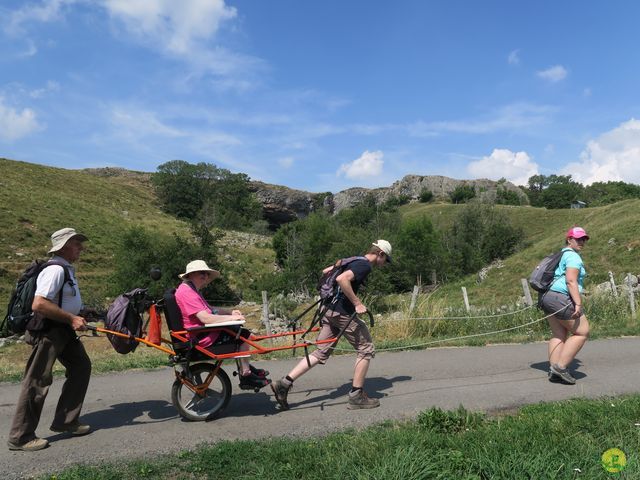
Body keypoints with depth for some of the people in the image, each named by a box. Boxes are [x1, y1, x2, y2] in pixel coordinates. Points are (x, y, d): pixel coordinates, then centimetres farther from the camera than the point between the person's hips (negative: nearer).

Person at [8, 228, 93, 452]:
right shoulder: (55, 270, -20)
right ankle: (20, 437, 9)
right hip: (48, 331, -10)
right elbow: (39, 305, -30)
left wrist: (79, 313, 15)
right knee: (38, 381, -3)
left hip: (64, 330, 10)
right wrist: (71, 318, -24)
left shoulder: (66, 269, 12)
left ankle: (65, 421, 20)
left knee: (81, 366, 11)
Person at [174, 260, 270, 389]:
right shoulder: (186, 292, -20)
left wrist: (231, 312, 2)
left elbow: (210, 309, 17)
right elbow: (206, 318, -27)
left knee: (239, 331, 17)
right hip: (202, 340, -11)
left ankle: (245, 368, 23)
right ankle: (246, 376, 1)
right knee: (242, 336, -7)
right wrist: (231, 317, -19)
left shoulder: (191, 290, 16)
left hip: (201, 334, 11)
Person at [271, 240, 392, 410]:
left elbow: (325, 271, 26)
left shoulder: (353, 261, 18)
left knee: (321, 353, 11)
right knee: (366, 350, 6)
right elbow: (342, 279, -27)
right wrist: (357, 303, -20)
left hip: (329, 311, 9)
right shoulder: (365, 265, -11)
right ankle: (356, 396, 11)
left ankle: (284, 383, 6)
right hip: (344, 313, -9)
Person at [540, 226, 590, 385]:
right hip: (562, 299, -10)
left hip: (549, 296, 10)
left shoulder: (562, 254, 23)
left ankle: (553, 369, 7)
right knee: (582, 332, -2)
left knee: (558, 335, 10)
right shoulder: (573, 256, -8)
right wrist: (578, 303, -22)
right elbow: (571, 281, -19)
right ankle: (561, 366, -5)